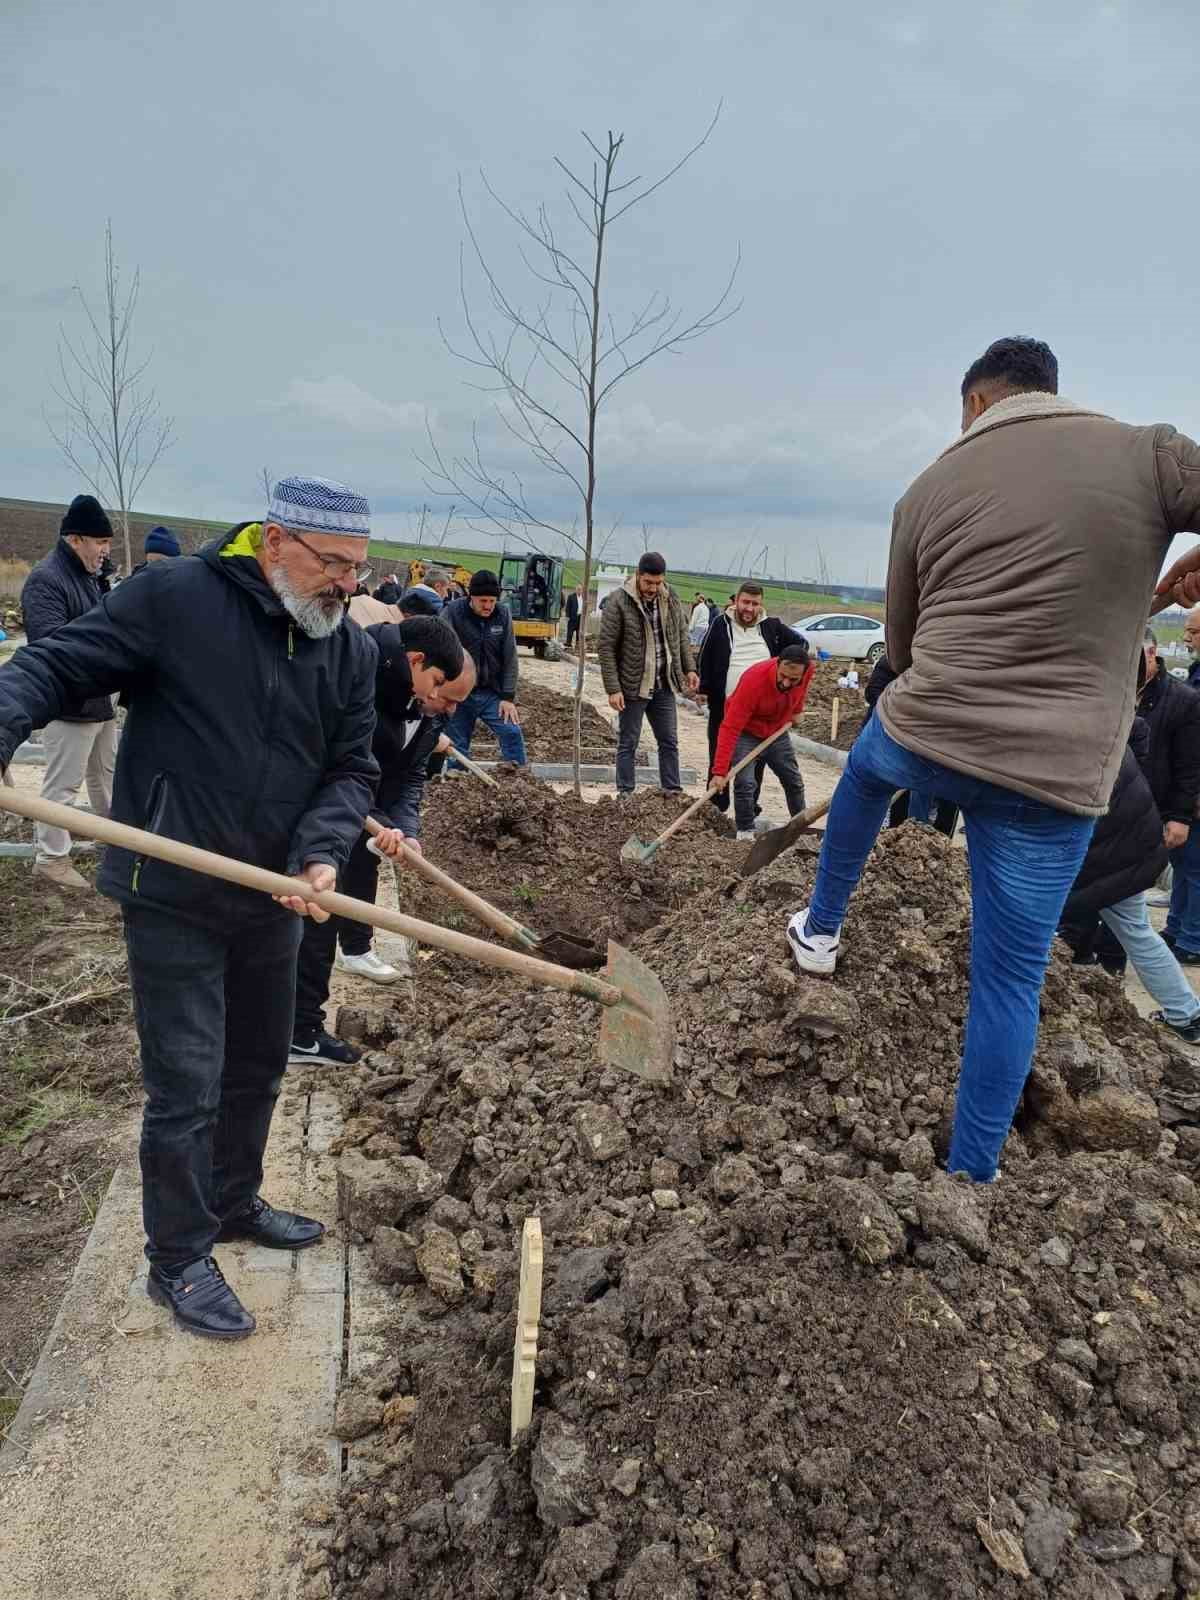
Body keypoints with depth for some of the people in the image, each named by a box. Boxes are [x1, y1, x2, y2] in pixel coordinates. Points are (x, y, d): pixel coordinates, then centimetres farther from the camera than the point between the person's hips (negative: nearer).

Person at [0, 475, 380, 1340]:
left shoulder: (353, 651, 0)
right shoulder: (177, 596, -14)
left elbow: (352, 770, 1)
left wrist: (323, 854, -16)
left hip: (274, 900, 6)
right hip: (174, 900, -6)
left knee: (259, 1066, 21)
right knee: (186, 1087, 2)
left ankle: (235, 1204, 44)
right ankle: (179, 1260, 24)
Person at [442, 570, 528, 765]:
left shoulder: (503, 614, -1)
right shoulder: (452, 612, -10)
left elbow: (510, 658, 0)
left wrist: (508, 697, -4)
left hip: (493, 694, 2)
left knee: (512, 733, -5)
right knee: (456, 745, 3)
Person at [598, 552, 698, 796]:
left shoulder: (671, 598, 3)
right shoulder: (619, 601, -13)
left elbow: (681, 636, 16)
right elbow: (607, 648, -12)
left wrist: (689, 668, 4)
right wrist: (613, 689, -16)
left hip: (664, 686, 5)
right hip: (632, 686, -5)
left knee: (669, 742, 10)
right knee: (628, 744, 5)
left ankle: (673, 793, 20)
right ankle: (625, 795, 13)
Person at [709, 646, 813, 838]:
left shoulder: (808, 671, -22)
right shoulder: (754, 680, -38)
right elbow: (730, 728, -39)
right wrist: (720, 772, -43)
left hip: (777, 731, 5)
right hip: (746, 732, -5)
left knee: (794, 782, 13)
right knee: (745, 783, -20)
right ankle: (745, 833, -6)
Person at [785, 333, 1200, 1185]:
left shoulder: (930, 487, 7)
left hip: (919, 738, 2)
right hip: (1055, 773, -1)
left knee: (862, 775, 38)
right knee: (1010, 980, 11)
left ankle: (821, 928, 49)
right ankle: (971, 1177, 22)